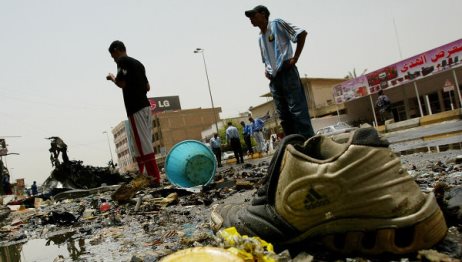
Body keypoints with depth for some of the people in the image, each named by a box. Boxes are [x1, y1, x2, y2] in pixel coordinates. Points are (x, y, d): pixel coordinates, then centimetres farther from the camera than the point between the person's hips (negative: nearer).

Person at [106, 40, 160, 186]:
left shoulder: (122, 61, -2)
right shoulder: (137, 63, 22)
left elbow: (122, 83, -13)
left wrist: (112, 78, 6)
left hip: (135, 108, -9)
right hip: (145, 105, 9)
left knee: (143, 144, -8)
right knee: (145, 143, 9)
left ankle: (155, 178, -8)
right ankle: (152, 176, 12)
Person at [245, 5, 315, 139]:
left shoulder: (276, 24, 3)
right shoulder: (260, 38, 22)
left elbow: (302, 33, -5)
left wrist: (295, 58, -10)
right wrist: (266, 70, 12)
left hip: (286, 72, -7)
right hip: (273, 79, 7)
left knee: (298, 110, -12)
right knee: (284, 116, 4)